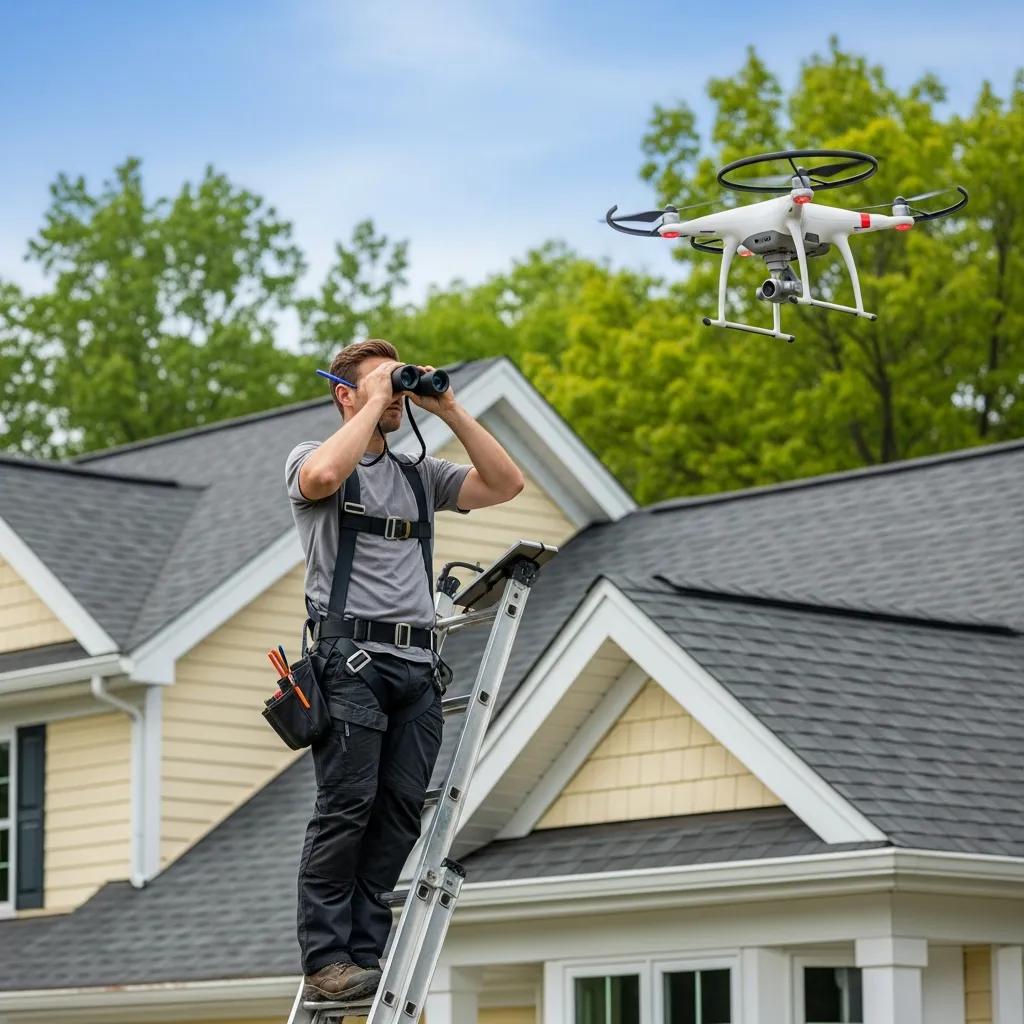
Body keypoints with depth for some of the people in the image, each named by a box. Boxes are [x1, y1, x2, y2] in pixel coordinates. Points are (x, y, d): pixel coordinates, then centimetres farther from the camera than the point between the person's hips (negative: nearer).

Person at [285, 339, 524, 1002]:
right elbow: (322, 477, -18)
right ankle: (325, 960, -10)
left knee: (401, 812, -2)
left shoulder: (420, 477, 24)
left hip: (418, 664, 6)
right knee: (348, 805, -11)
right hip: (352, 656, -5)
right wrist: (375, 401, -7)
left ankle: (367, 956, 1)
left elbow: (506, 484, 12)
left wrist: (449, 409, 8)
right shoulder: (312, 457, 8)